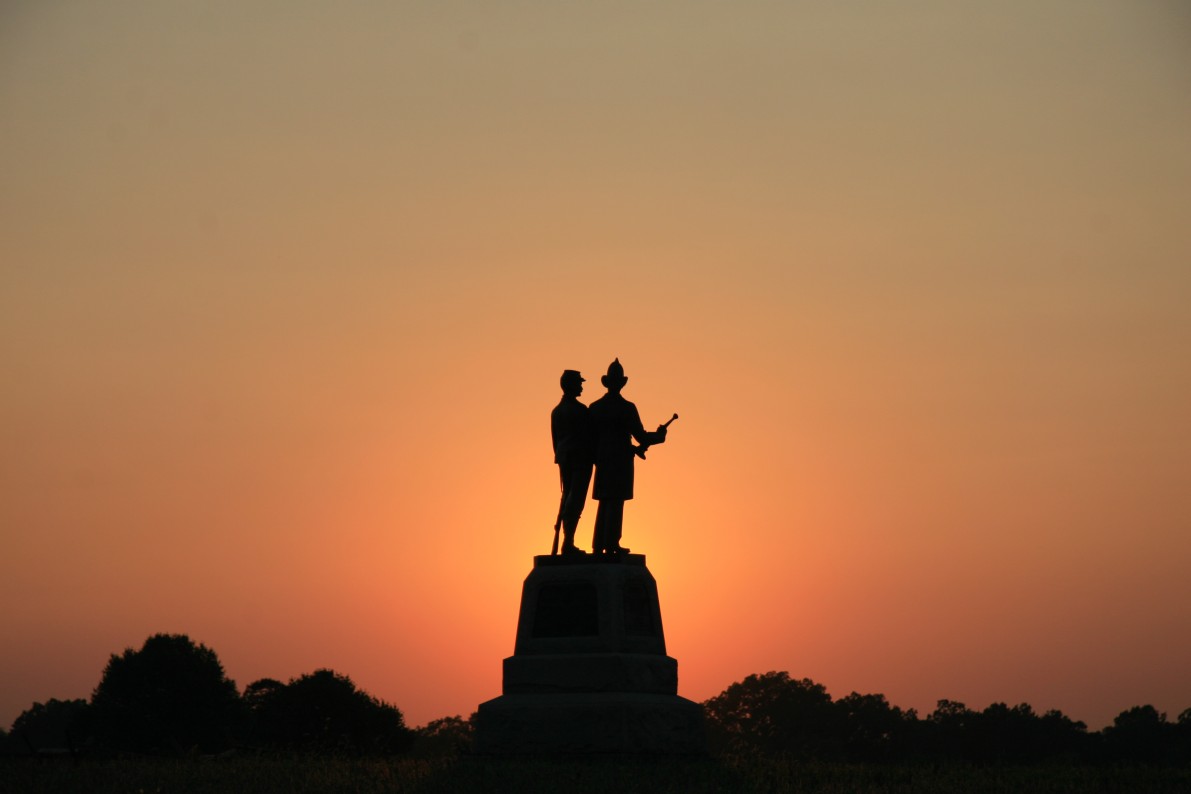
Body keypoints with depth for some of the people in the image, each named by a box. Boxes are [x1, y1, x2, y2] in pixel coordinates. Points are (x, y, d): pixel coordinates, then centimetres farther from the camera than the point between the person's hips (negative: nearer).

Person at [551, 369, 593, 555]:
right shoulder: (579, 409, -12)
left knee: (567, 496, 12)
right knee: (576, 498, -8)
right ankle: (568, 542, -14)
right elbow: (587, 435, -12)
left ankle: (567, 542, 12)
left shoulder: (556, 411, 11)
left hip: (564, 457, 8)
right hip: (580, 456, -8)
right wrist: (594, 456, -3)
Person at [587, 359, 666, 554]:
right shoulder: (626, 408, -11)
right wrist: (659, 436, 10)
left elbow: (591, 437, 7)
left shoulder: (594, 408, 4)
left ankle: (599, 545, 9)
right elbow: (640, 436, -8)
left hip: (603, 460, 5)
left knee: (605, 502, 12)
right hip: (621, 460, -5)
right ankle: (611, 544, -5)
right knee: (616, 502, -3)